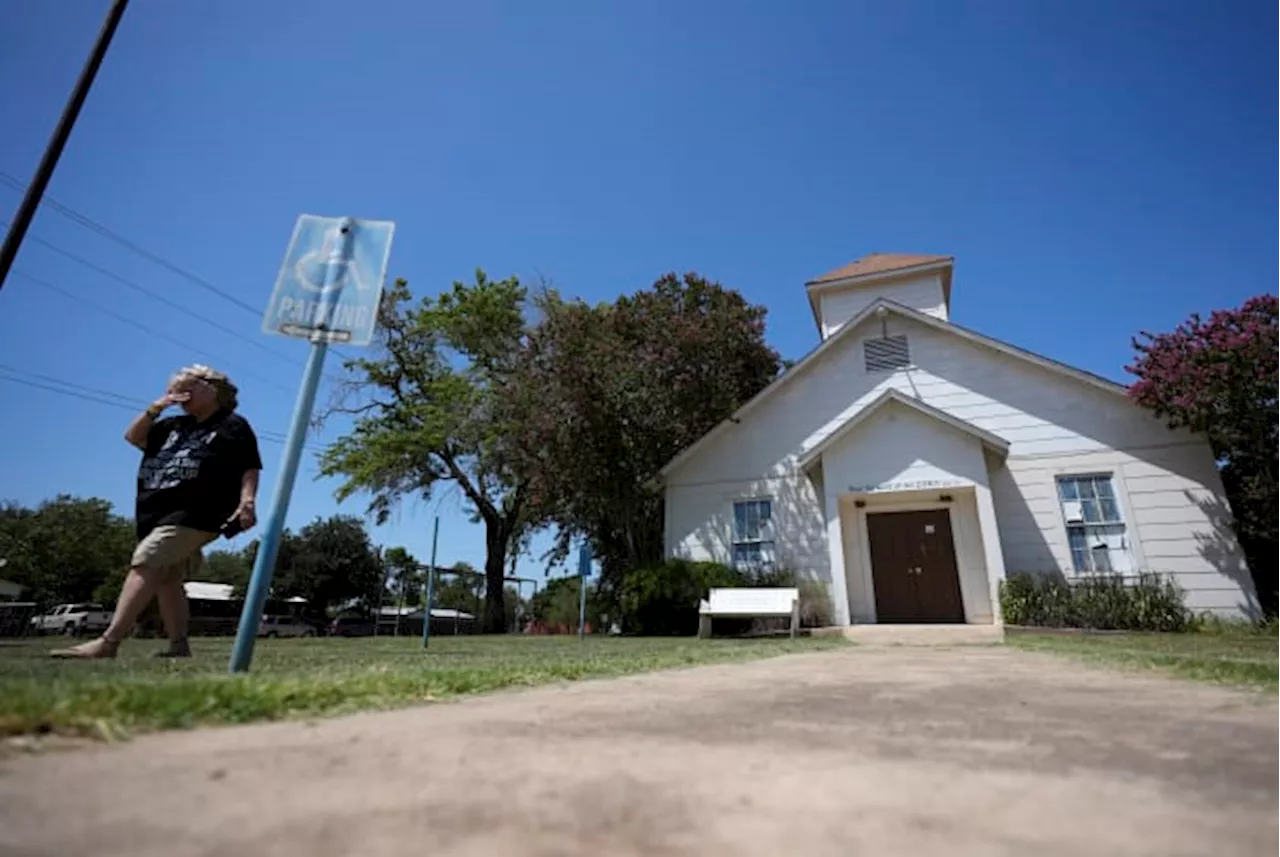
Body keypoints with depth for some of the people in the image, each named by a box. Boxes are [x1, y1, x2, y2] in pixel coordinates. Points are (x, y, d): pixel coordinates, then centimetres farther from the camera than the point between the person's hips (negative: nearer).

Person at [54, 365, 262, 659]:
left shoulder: (233, 424, 2)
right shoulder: (174, 426, 25)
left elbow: (250, 468, -6)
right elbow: (133, 437, 25)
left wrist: (246, 502, -19)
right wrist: (155, 408, 12)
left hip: (193, 514, -9)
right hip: (157, 513, 9)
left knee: (144, 564, -20)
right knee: (167, 579, 7)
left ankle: (108, 641, -24)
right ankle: (179, 644, 10)